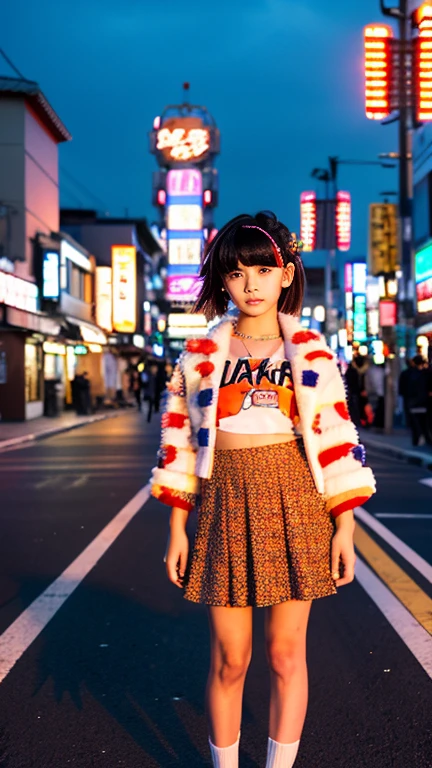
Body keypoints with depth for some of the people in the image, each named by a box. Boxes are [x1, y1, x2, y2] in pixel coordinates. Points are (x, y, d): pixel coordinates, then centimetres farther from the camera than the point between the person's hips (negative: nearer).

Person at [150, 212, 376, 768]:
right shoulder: (200, 357, 4)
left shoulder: (311, 353, 3)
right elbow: (180, 443, 6)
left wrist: (344, 527, 0)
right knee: (229, 658, 5)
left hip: (293, 502, 0)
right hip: (225, 501, 0)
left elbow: (337, 440, 3)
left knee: (286, 654, 5)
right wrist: (177, 529, 4)